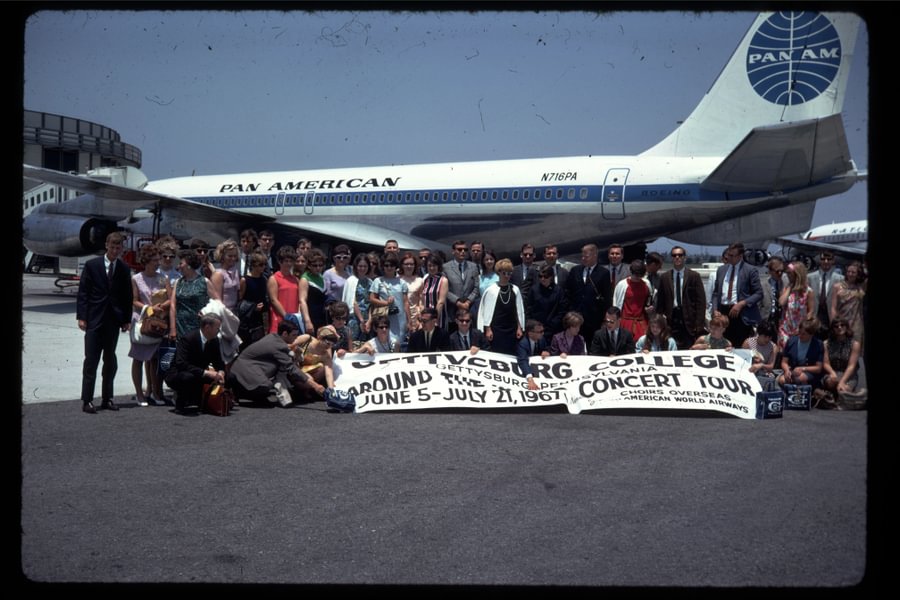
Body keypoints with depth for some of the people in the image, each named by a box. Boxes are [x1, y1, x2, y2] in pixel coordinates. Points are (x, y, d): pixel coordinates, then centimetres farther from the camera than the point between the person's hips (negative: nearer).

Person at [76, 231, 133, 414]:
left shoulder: (124, 269, 6)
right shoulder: (92, 265, -1)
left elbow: (128, 296, 9)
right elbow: (82, 292, -2)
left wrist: (127, 319, 3)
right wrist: (81, 316, -9)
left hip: (113, 321, 3)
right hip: (94, 319, -3)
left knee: (110, 361, 9)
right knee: (91, 360, -3)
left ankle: (107, 398, 17)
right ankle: (87, 400, 0)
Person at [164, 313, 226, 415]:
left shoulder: (214, 340, -2)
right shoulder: (187, 338, -25)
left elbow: (218, 361, 6)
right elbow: (181, 364, -34)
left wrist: (221, 372, -19)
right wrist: (205, 372, -39)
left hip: (199, 375, 7)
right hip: (177, 375, -7)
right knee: (188, 377, -42)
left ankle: (200, 399, 11)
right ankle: (180, 404, -12)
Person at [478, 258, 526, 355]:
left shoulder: (515, 290, 3)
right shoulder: (491, 290, -5)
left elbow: (519, 310, 7)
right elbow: (486, 310, -3)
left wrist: (519, 328, 5)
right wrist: (488, 329, -5)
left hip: (511, 329, 3)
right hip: (496, 329, -3)